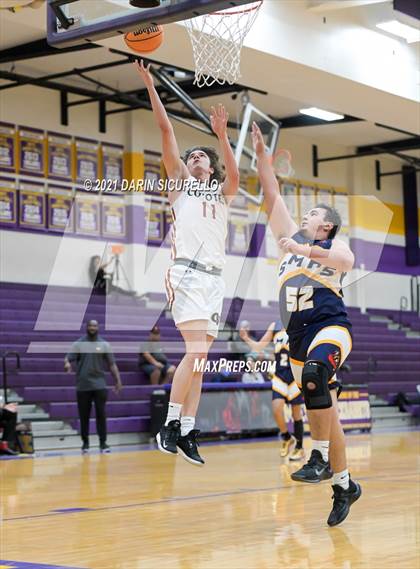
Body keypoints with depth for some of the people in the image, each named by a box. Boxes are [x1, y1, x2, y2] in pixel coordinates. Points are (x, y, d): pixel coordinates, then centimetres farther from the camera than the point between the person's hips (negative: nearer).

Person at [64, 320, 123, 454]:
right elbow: (68, 358, -3)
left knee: (101, 414, -4)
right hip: (83, 386, 0)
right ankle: (85, 443, 14)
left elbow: (112, 364, 7)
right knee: (84, 416, 4)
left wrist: (118, 381, -1)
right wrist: (67, 364, -27)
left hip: (99, 385, 0)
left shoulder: (104, 345, 6)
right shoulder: (78, 344, 4)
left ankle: (103, 443, 1)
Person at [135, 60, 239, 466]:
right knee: (195, 352, -18)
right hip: (187, 273, -4)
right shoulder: (180, 180, 13)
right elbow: (166, 130, 5)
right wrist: (150, 86, -2)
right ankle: (170, 426, -14)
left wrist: (221, 136, -18)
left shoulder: (222, 192, 20)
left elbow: (234, 175, -4)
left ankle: (186, 433, 5)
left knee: (199, 358, 3)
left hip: (215, 277, 4)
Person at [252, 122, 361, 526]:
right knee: (323, 411, 9)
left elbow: (347, 262, -20)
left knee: (314, 376, -36)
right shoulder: (291, 238, 18)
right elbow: (272, 195, 14)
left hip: (330, 327, -6)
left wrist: (306, 250, -29)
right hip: (298, 337, 6)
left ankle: (321, 459, -31)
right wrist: (261, 154, 10)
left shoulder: (334, 245, 4)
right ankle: (344, 484, 19)